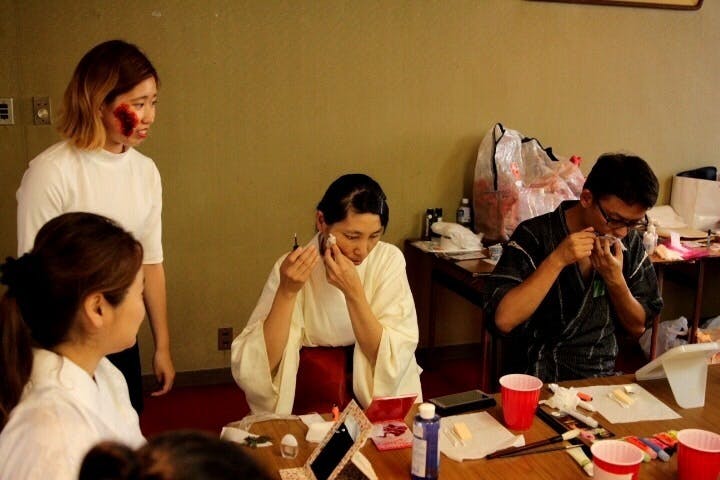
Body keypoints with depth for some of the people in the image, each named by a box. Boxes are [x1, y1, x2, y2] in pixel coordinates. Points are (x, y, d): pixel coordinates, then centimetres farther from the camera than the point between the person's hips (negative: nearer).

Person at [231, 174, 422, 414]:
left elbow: (394, 360, -13)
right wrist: (287, 291, -25)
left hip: (381, 406, 1)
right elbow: (254, 369, -15)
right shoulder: (293, 268, -9)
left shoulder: (389, 260, -8)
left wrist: (354, 293, -23)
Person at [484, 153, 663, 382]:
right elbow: (504, 320, -21)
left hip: (605, 377, 4)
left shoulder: (631, 243, 4)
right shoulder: (534, 235, -11)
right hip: (540, 380, -4)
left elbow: (638, 327, 7)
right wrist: (557, 260, -24)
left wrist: (615, 279, -11)